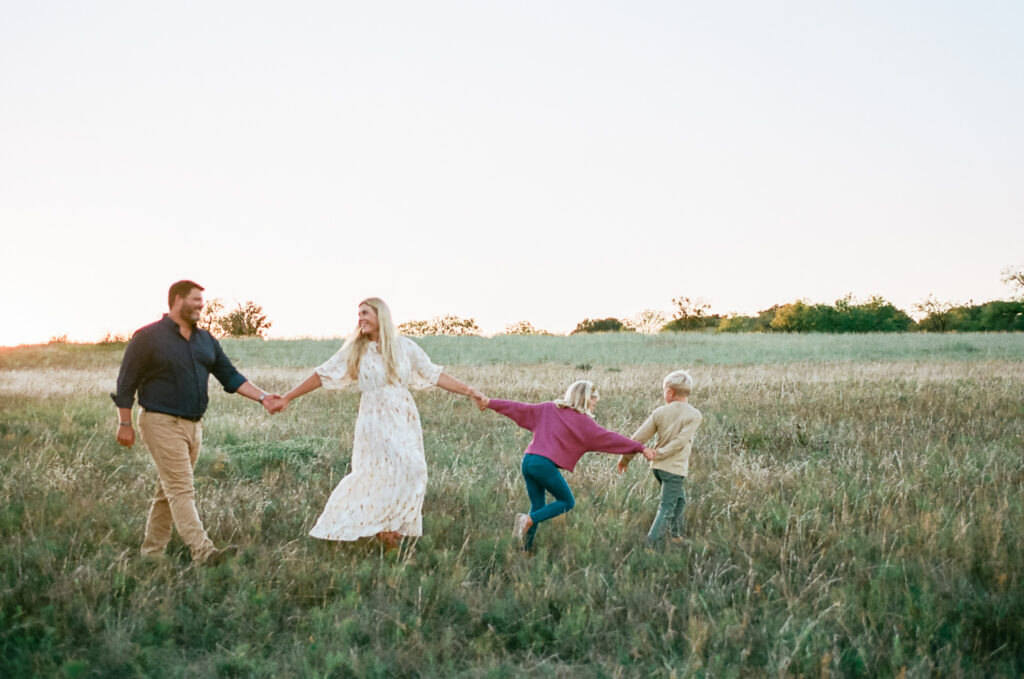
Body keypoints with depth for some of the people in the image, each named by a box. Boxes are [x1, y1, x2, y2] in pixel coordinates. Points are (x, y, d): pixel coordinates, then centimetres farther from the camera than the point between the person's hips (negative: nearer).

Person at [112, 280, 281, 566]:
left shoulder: (205, 340, 13)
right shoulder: (148, 337, -7)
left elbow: (230, 376, 12)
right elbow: (126, 382, -5)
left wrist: (262, 397, 1)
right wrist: (125, 424, -8)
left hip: (193, 425, 7)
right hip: (162, 423, -7)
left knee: (169, 490, 13)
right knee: (182, 490, -12)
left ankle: (151, 550, 22)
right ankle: (203, 551, -20)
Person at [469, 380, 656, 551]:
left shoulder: (548, 409, 16)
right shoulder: (584, 422, 1)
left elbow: (519, 408, 15)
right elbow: (610, 439, 2)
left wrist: (489, 402, 19)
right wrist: (640, 448, 7)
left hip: (528, 460, 7)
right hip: (546, 464, -7)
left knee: (538, 505, 16)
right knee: (567, 502, 11)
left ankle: (527, 548, 8)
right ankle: (528, 520, -7)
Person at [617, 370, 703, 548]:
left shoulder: (659, 412, 0)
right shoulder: (695, 415, -7)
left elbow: (639, 437, 0)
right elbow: (680, 441, -18)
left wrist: (626, 458, 11)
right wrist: (658, 454, -11)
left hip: (658, 467, 5)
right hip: (675, 468, -5)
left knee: (679, 499, 25)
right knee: (667, 507, 0)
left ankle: (676, 535, 32)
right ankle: (653, 544, -4)